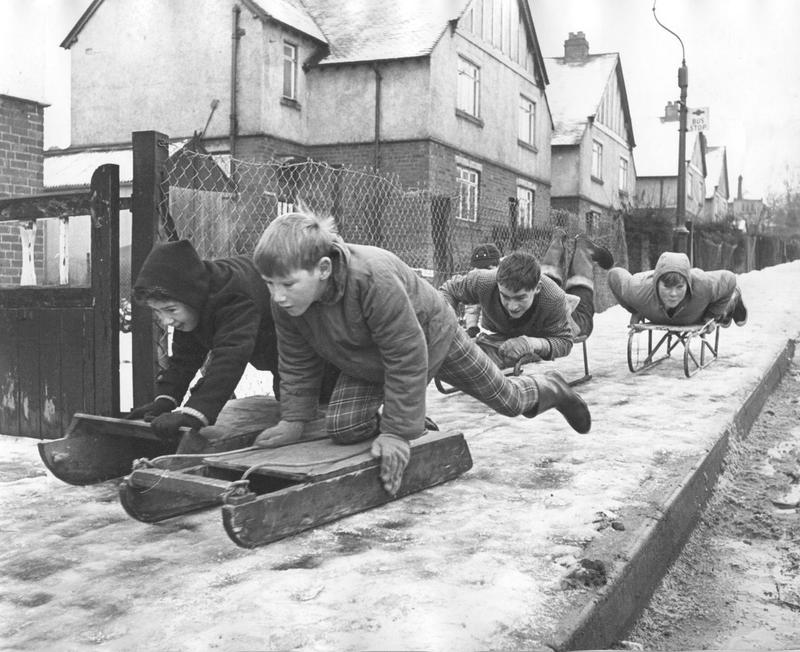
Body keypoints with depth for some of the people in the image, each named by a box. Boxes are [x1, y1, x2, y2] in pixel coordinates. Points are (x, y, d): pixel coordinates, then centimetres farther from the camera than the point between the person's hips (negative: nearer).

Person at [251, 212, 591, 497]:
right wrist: (293, 419, -13)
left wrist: (397, 432, -37)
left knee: (507, 399, 9)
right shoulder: (285, 300, -25)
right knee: (341, 428, -12)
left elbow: (407, 360, -39)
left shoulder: (374, 279, -45)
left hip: (431, 336, -5)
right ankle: (412, 419, 17)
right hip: (369, 362, 5)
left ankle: (551, 388, 45)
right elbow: (296, 362, -8)